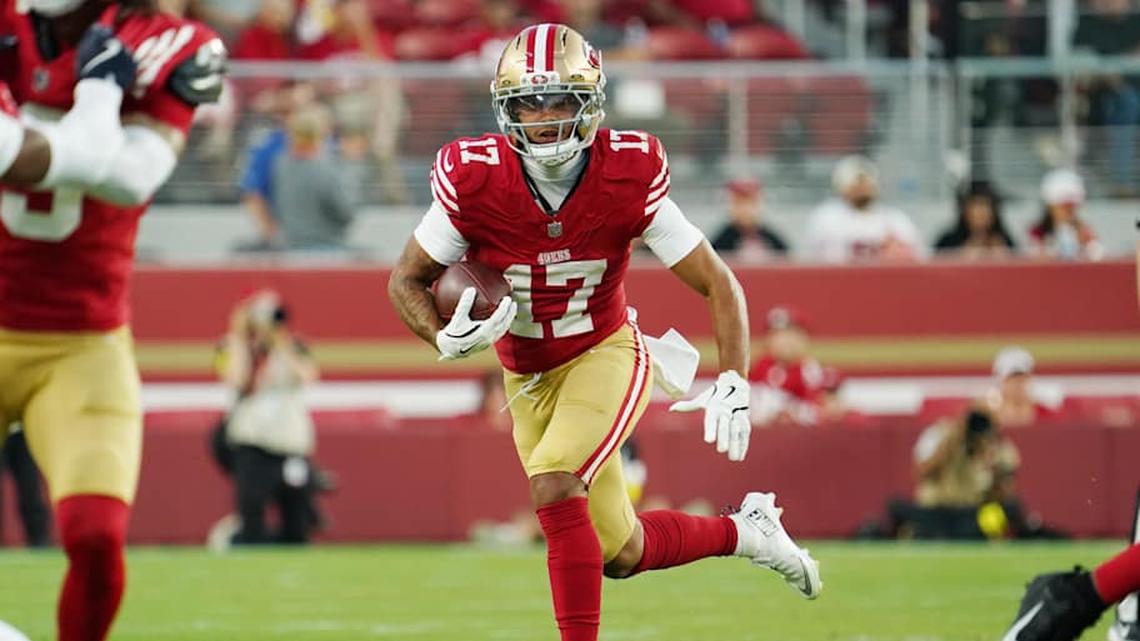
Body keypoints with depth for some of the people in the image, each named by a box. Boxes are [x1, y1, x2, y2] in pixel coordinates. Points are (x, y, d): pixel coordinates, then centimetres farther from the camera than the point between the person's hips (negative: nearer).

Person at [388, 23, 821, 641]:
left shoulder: (628, 177, -20)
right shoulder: (474, 179, -19)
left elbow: (718, 285, -12)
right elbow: (406, 280, -6)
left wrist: (733, 384, -24)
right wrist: (447, 338, -26)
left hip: (605, 355, -3)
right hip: (527, 376, 3)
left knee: (555, 482, -31)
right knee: (619, 554, 9)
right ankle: (742, 530, 36)